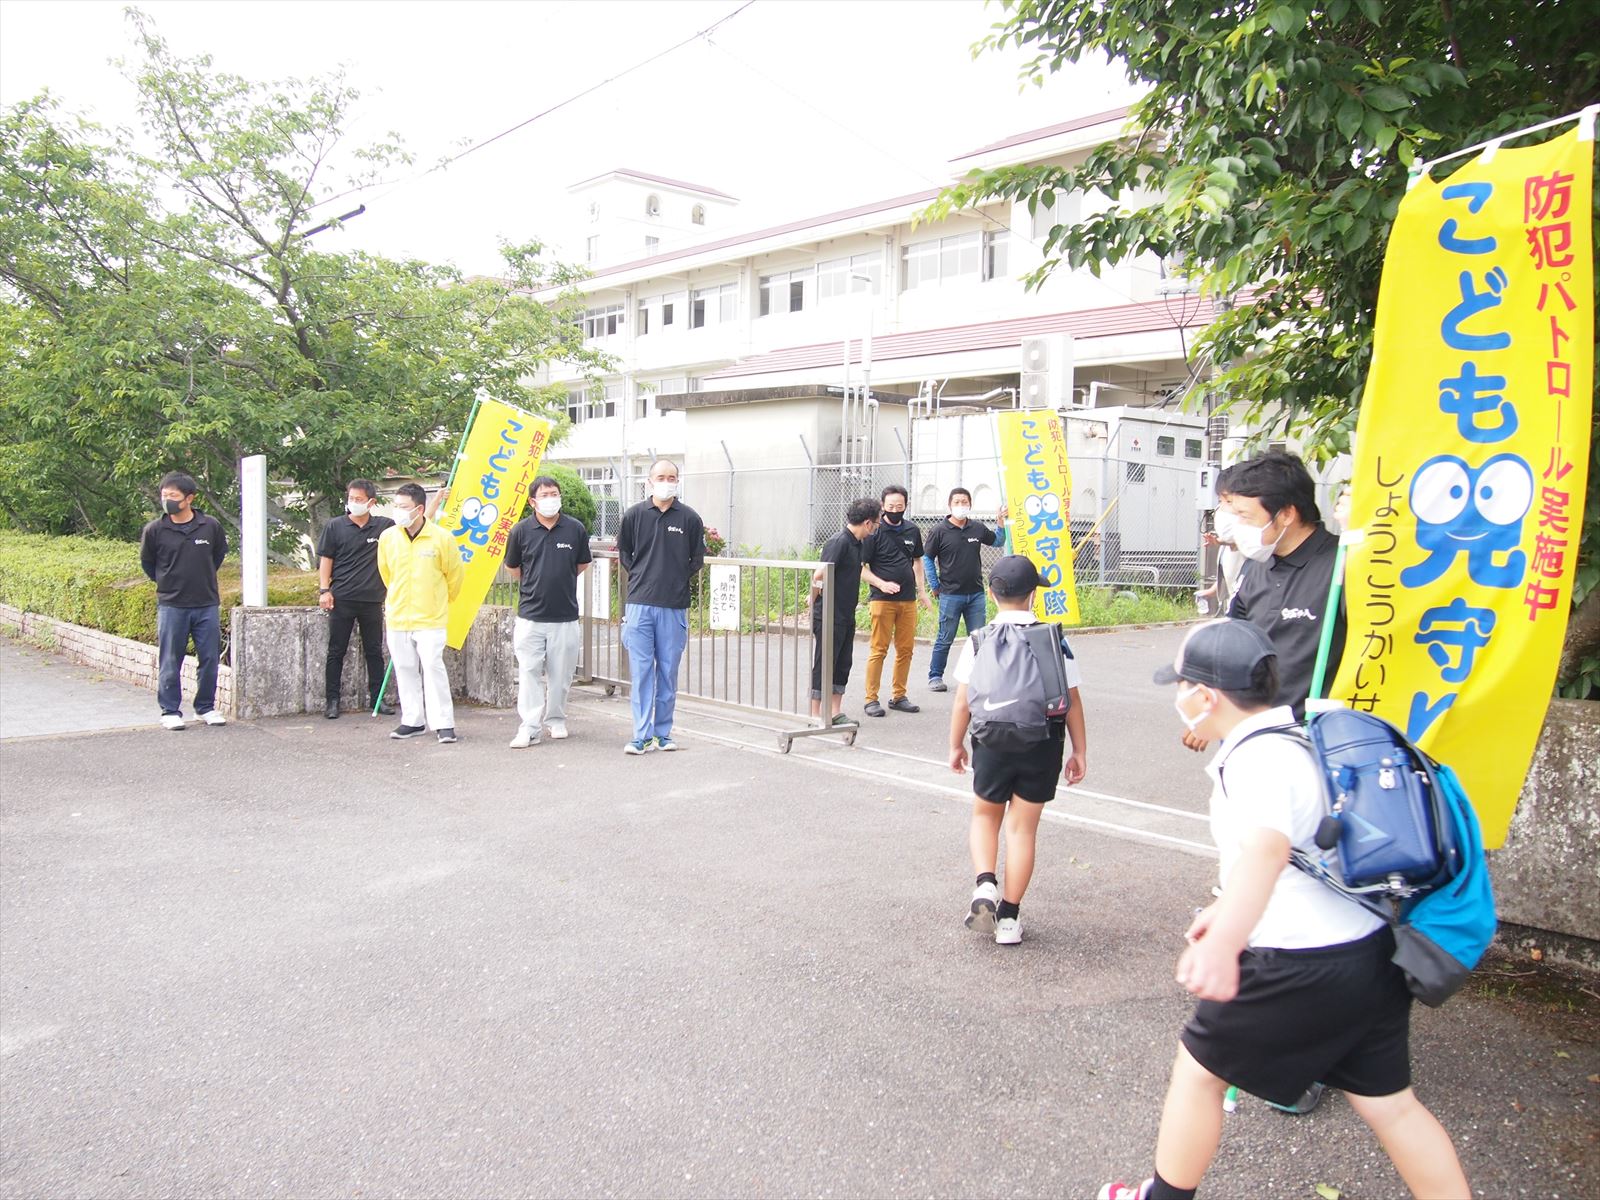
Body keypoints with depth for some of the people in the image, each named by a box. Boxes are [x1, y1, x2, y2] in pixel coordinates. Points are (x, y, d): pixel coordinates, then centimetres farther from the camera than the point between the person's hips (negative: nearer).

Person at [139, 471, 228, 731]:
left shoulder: (211, 526, -3)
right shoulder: (154, 530, -5)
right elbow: (147, 562, 12)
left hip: (207, 605, 1)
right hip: (171, 605, -1)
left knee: (209, 659, 6)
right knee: (170, 662, 4)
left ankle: (206, 707, 20)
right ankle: (170, 711, 14)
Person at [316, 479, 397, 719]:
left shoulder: (385, 526, 3)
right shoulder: (335, 527, 2)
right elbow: (325, 560, 3)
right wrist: (324, 590, -6)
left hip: (372, 600, 2)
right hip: (342, 600, -1)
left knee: (374, 651, 9)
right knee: (336, 652, 3)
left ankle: (378, 698, 17)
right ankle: (332, 700, 10)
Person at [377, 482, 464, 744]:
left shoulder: (441, 538, -10)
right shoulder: (387, 537, 0)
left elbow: (454, 575, 4)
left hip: (431, 617, -4)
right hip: (397, 616, 4)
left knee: (433, 668, -8)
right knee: (405, 670, 9)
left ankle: (444, 724, -1)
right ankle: (413, 721, 20)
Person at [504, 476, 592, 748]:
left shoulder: (576, 529, -1)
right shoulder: (521, 530, -2)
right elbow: (512, 568, 13)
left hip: (566, 615, 1)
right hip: (530, 615, -1)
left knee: (561, 674, 9)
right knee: (529, 672, -2)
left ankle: (556, 720, 26)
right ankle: (530, 728, 2)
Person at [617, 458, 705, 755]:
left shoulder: (689, 518, 2)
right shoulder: (634, 515, 3)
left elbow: (698, 560, 12)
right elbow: (623, 552, 16)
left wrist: (678, 580, 7)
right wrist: (641, 577, 9)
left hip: (674, 606, 0)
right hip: (640, 604, 0)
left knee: (668, 672, 7)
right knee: (641, 671, -1)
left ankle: (663, 733, 17)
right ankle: (642, 735, 3)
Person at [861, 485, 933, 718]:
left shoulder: (912, 530, 9)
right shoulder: (875, 531, -6)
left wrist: (922, 591, 15)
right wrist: (881, 584, -18)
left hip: (908, 600, 5)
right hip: (882, 600, -5)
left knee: (906, 649, 8)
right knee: (879, 650, -3)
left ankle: (898, 696, 20)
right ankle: (871, 699, 5)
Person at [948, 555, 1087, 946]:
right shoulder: (1054, 640, -3)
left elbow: (963, 701, -3)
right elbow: (1072, 701, -1)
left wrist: (956, 745, 10)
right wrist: (1079, 751, 8)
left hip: (994, 743, 0)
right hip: (1043, 745, 1)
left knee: (985, 815, 21)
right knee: (1023, 827, 9)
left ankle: (985, 884, -1)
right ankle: (1009, 916, 15)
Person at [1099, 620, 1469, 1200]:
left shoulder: (1259, 758, -20)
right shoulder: (1303, 735, 12)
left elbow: (1265, 850, -41)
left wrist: (1223, 943, -56)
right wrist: (1231, 910, 33)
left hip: (1302, 969, -9)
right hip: (1375, 953, 9)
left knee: (1198, 1068, 10)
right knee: (1390, 1104, 19)